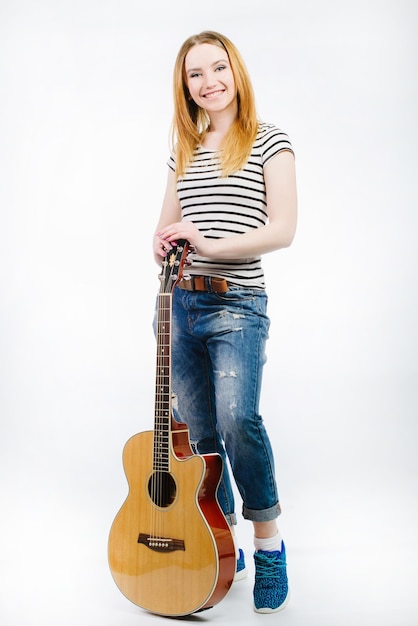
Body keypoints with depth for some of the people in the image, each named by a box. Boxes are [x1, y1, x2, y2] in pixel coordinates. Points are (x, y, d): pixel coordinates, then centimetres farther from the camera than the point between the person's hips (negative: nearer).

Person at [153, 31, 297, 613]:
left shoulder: (269, 141, 1)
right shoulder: (184, 150, 16)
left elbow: (282, 229, -9)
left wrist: (211, 245, -19)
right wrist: (163, 245, -3)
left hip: (236, 306, -5)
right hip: (178, 305, 6)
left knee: (236, 418, -24)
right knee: (199, 433, 9)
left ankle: (269, 545, -5)